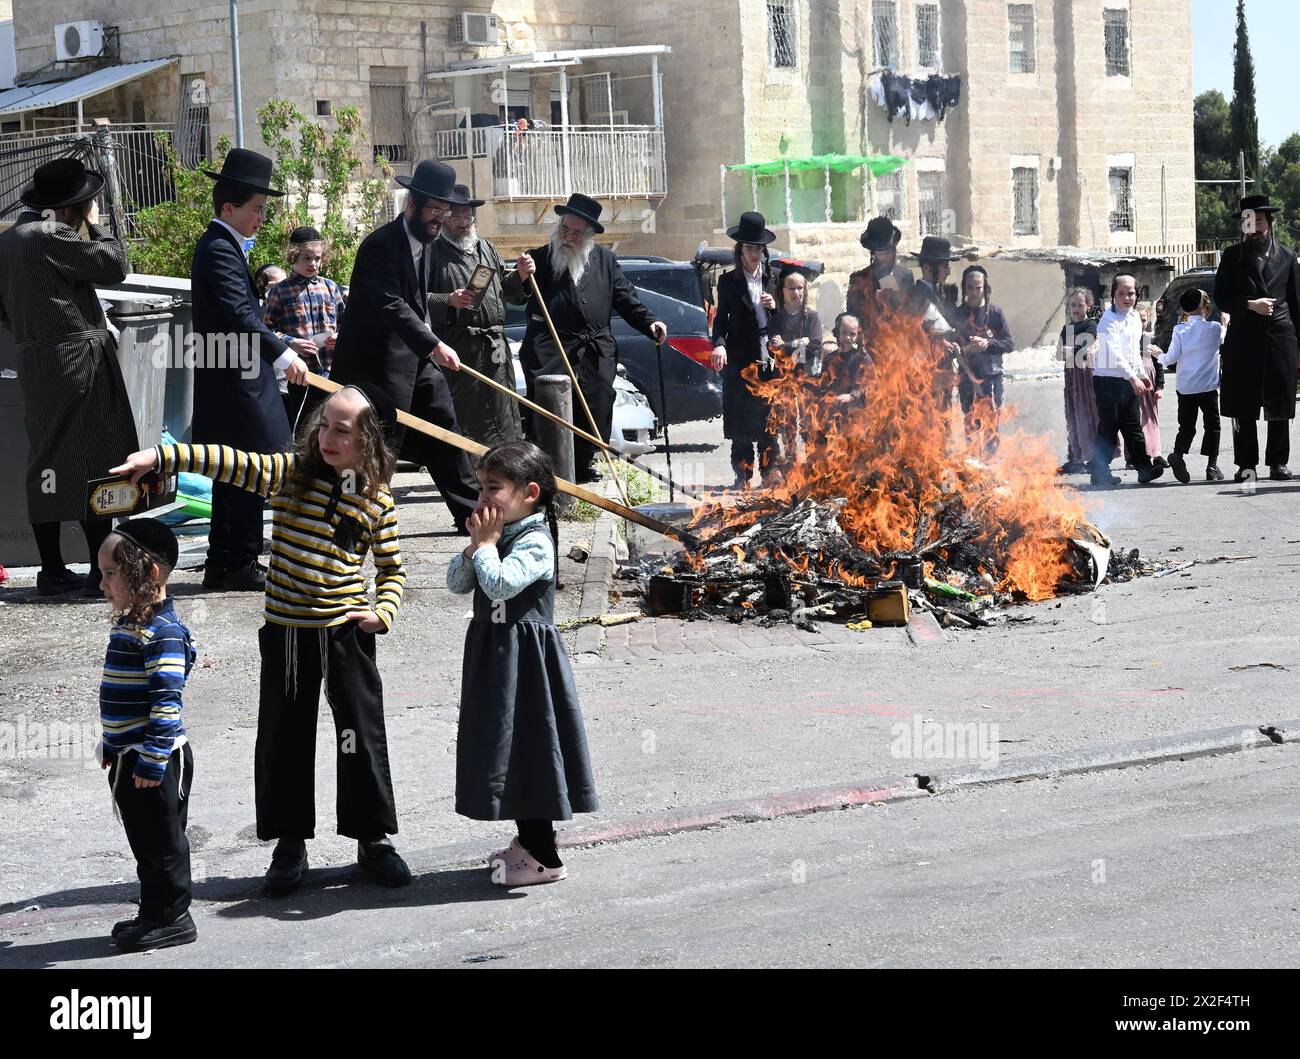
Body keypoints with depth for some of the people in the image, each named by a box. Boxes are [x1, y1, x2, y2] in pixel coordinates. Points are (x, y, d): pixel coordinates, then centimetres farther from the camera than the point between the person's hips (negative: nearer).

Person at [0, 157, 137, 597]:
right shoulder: (53, 237, -15)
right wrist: (96, 224, 0)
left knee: (47, 464, 10)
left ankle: (52, 570, 13)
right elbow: (114, 265, -13)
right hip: (79, 362, -9)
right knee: (95, 463, -4)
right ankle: (103, 570, -3)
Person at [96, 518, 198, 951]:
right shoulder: (129, 625, 10)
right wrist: (112, 746, 25)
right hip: (128, 758, 10)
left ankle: (172, 918, 13)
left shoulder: (162, 633, -21)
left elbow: (167, 702, -25)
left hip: (154, 761, -10)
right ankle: (154, 912, 28)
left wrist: (152, 760, -26)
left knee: (161, 842, 2)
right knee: (145, 839, 18)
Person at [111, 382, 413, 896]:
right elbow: (232, 463, -16)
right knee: (283, 738, 7)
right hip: (286, 629, 1)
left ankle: (375, 839, 20)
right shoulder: (293, 472, -4)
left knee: (361, 736, 5)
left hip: (347, 631, -1)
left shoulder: (376, 499, -1)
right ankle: (290, 843, 21)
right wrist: (158, 457, -27)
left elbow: (392, 568, 9)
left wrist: (383, 612, -9)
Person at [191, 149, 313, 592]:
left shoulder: (222, 246, 17)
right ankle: (242, 564, -3)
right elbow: (238, 315, -28)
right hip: (234, 382, -11)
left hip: (234, 381, 11)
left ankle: (223, 564, 21)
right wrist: (281, 353, -34)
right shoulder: (220, 250, -16)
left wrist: (284, 344, 24)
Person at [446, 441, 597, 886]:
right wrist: (476, 546, -7)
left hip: (524, 660, -9)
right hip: (494, 655, 9)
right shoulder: (501, 534, 9)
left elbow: (500, 584, -31)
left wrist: (486, 544, -18)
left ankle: (545, 859, 3)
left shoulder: (536, 542, -17)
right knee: (507, 748, 16)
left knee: (525, 746, -5)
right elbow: (457, 583, 8)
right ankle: (529, 840, 30)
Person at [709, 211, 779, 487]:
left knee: (769, 417, 2)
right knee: (740, 419, -3)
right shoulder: (728, 281, 6)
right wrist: (719, 344, -12)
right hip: (740, 358, -2)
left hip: (769, 357, 2)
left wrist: (775, 306, -7)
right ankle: (743, 474, 1)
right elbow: (722, 317, 5)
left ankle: (769, 470, 8)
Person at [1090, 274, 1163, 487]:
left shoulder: (1134, 317, 13)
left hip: (1128, 380, 8)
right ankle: (1100, 473, 2)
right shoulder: (1109, 319, -14)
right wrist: (1132, 377, -28)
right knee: (1108, 427, -4)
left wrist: (1142, 374, 21)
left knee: (1133, 426, 8)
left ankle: (1145, 468, 8)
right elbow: (1115, 353, -24)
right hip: (1108, 379, -8)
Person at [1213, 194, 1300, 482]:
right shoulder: (1233, 257, 9)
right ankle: (1246, 463, 5)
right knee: (1243, 407, -1)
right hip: (1244, 337, -1)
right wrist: (1250, 304, -11)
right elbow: (1221, 297, 4)